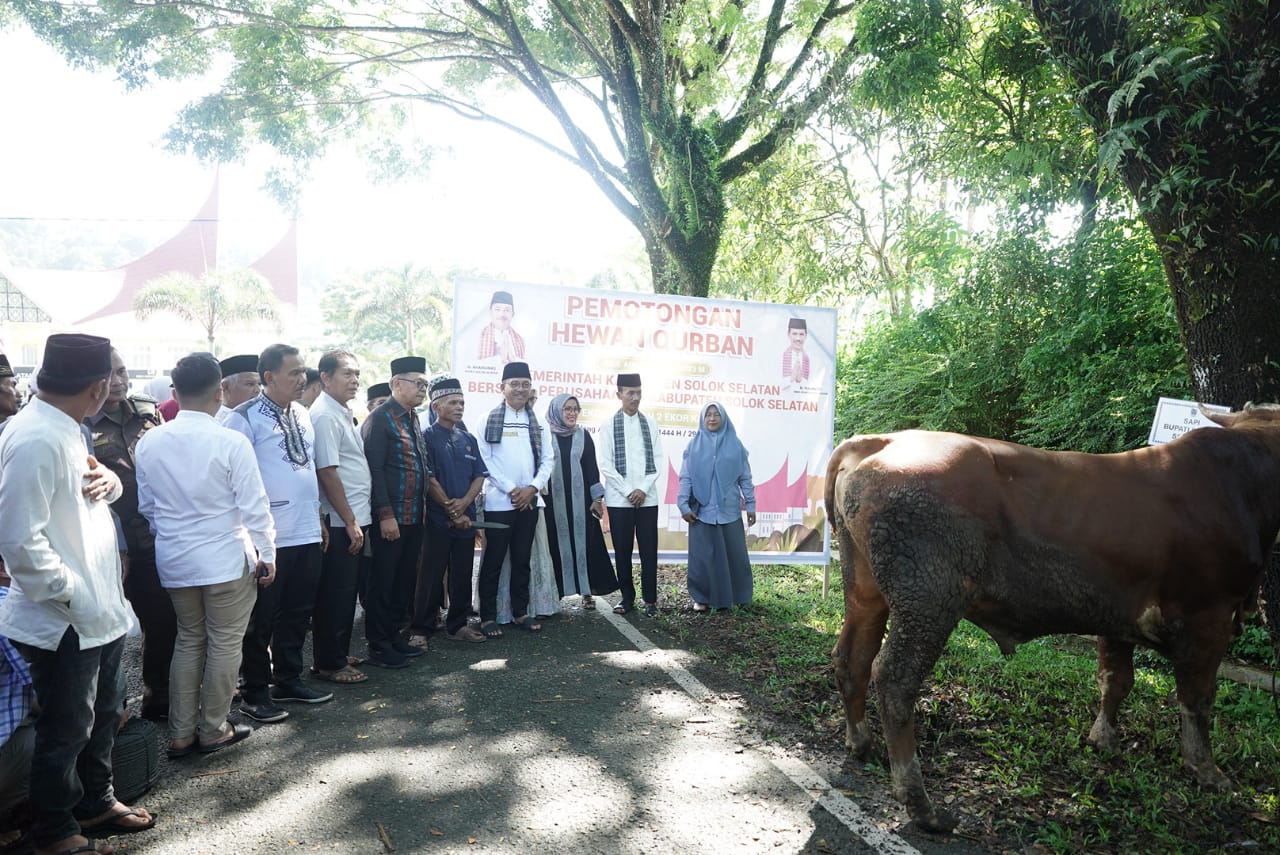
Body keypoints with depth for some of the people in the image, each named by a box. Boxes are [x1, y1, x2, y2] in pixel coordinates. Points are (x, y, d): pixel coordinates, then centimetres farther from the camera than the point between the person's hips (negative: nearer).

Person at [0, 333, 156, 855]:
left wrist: (107, 480, -2)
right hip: (64, 623, -9)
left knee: (104, 714, 23)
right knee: (66, 731, 10)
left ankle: (95, 803, 43)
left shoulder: (64, 430, 7)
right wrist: (72, 593, -19)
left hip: (99, 613, 9)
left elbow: (83, 495, 21)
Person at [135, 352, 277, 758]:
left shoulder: (150, 442, -2)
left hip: (174, 559, 5)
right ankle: (213, 730, 20)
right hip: (226, 559, -5)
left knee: (188, 640, 18)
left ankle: (181, 733, 23)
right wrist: (267, 554, -3)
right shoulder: (231, 442, -17)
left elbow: (146, 505, 8)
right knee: (224, 644, 9)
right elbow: (254, 506, -13)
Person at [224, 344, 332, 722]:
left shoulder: (302, 414, 11)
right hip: (269, 537, -7)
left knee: (298, 612, 16)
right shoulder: (245, 418, -12)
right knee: (262, 617, 6)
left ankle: (288, 680, 31)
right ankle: (255, 692, 20)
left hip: (307, 534, 7)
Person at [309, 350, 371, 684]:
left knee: (346, 591, 16)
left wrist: (356, 520, 17)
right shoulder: (324, 415, -15)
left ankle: (338, 654, 27)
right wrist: (350, 521, -17)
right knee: (336, 594, 0)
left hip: (353, 518, 9)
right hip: (339, 520, -9)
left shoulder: (343, 413, 14)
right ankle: (330, 664, 11)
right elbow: (327, 472, -19)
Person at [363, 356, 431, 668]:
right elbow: (374, 469, -18)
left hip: (413, 517, 9)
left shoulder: (413, 418, 14)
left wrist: (424, 505, 14)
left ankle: (393, 636, 28)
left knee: (404, 581, 16)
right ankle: (378, 647, 12)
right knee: (382, 583, 2)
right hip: (390, 518, -8)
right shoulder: (380, 419, -13)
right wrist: (386, 515, -21)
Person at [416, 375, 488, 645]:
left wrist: (464, 503, -9)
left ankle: (458, 625, 22)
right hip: (438, 520, -5)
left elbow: (479, 476, 8)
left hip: (466, 518, 5)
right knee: (431, 576, 1)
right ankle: (421, 628, 11)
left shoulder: (468, 439, 12)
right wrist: (452, 511, -11)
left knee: (462, 575, 10)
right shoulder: (427, 437, -4)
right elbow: (429, 480, -10)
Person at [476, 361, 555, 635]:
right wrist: (511, 489, -12)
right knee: (493, 561, 2)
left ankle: (521, 612, 21)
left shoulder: (537, 422, 11)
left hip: (529, 501, 4)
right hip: (498, 501, -4)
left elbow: (548, 458, 8)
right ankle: (488, 617, 10)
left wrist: (532, 487, -7)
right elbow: (484, 459, -8)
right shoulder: (488, 419, -2)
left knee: (522, 559, 12)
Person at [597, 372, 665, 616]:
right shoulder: (609, 426, 1)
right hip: (619, 499, -1)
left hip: (647, 498, 1)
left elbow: (658, 461, 4)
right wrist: (629, 491, -10)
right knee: (622, 550, 4)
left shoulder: (650, 424, 7)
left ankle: (650, 599, 10)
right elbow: (606, 465, -4)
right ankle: (627, 596, 16)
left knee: (649, 550, 2)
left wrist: (643, 489, -8)